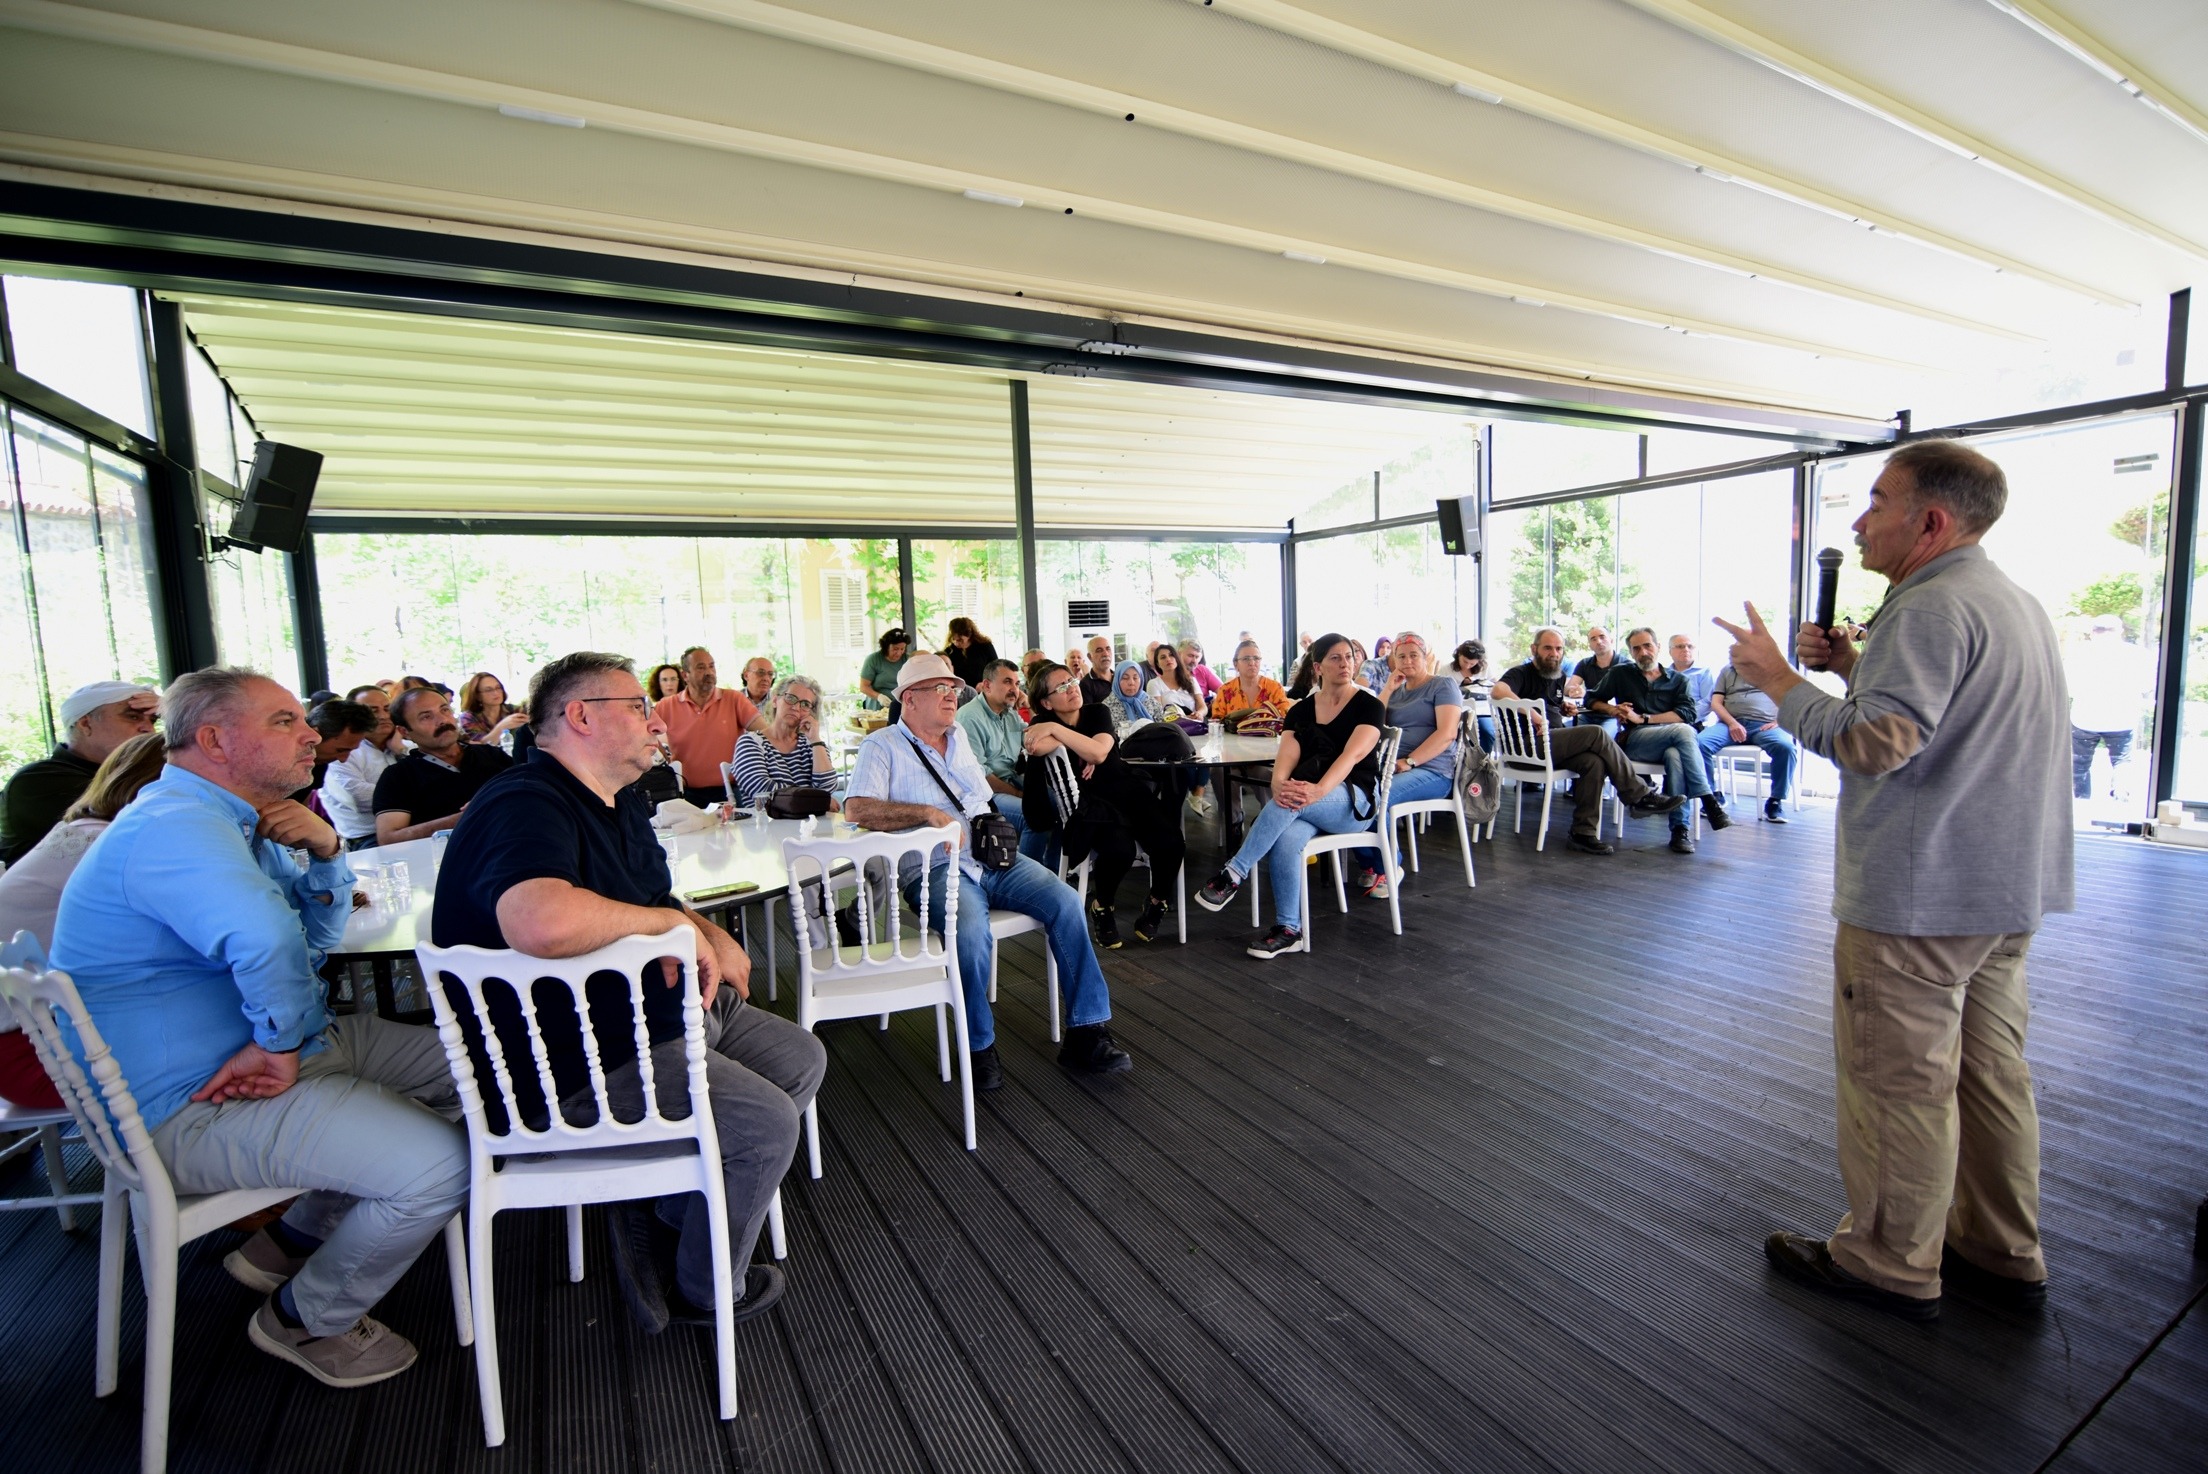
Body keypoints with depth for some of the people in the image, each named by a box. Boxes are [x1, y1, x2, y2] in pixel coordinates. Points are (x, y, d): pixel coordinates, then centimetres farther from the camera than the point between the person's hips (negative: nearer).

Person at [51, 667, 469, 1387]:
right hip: (196, 1104, -10)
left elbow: (318, 938, 17)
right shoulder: (171, 826, -22)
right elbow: (267, 940, -42)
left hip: (289, 1045, 11)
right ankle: (305, 1319, 7)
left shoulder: (232, 822, 12)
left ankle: (294, 1237, 22)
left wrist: (325, 851, -1)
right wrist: (282, 1044, -25)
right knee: (439, 1166, -24)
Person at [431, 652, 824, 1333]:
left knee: (803, 1059, 12)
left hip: (666, 1012, 11)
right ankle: (706, 1291, 11)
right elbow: (544, 923, -46)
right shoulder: (524, 809, -24)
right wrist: (669, 919, -29)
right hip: (574, 1063, -11)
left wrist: (712, 935, -1)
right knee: (765, 1123, -17)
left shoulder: (620, 803, 11)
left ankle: (663, 1218, 17)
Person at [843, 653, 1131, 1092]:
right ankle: (979, 1048, -9)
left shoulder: (958, 736, 20)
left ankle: (1086, 1033, -8)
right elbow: (857, 809, -17)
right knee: (972, 934, -34)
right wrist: (928, 813, -23)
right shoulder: (882, 747, -1)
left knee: (1066, 902, -16)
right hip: (936, 869, -6)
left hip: (991, 857, 6)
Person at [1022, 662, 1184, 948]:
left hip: (1125, 788, 3)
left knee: (1171, 844, -21)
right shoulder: (1042, 724, 4)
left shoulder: (1097, 713, 8)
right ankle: (1102, 908, -1)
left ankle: (1157, 903, 10)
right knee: (1119, 849, -34)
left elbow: (1099, 753, -11)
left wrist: (1057, 729, -15)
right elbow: (1033, 746, -22)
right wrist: (1083, 745, -9)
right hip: (1085, 803, -3)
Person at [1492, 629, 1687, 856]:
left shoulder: (1559, 678, 25)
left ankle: (1584, 832, -21)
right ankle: (1640, 796, -13)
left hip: (1554, 744, 7)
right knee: (1596, 733, -22)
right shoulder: (1521, 673, 1)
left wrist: (1565, 706, 17)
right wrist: (1531, 712, -26)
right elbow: (1499, 690, -21)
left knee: (1594, 762, -25)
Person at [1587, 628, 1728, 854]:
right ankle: (1709, 803, -34)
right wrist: (1613, 709, -3)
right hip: (1633, 741, -1)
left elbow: (1687, 713, 1)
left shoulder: (1677, 680, 19)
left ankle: (1680, 827, -36)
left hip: (1671, 743, 1)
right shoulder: (1621, 673, 18)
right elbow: (1592, 700, 18)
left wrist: (1643, 719, -9)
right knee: (1684, 731, -32)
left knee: (1675, 755, -37)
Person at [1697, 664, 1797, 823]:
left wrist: (1778, 722, -9)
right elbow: (1716, 703, 13)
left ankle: (1775, 801, -19)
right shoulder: (1727, 671, 25)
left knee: (1785, 746, -34)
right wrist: (1732, 723, -6)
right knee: (1700, 742, -29)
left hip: (1764, 725, -1)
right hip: (1731, 723, 1)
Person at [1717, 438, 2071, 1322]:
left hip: (1918, 895, -10)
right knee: (1987, 1071, 18)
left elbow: (1874, 743, -28)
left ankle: (1890, 1265, 16)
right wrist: (1853, 668, 12)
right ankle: (2001, 1256, 31)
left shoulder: (1932, 609, -18)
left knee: (1899, 1082, 2)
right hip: (2008, 887, 10)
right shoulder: (2015, 603, 16)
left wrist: (1778, 681, -18)